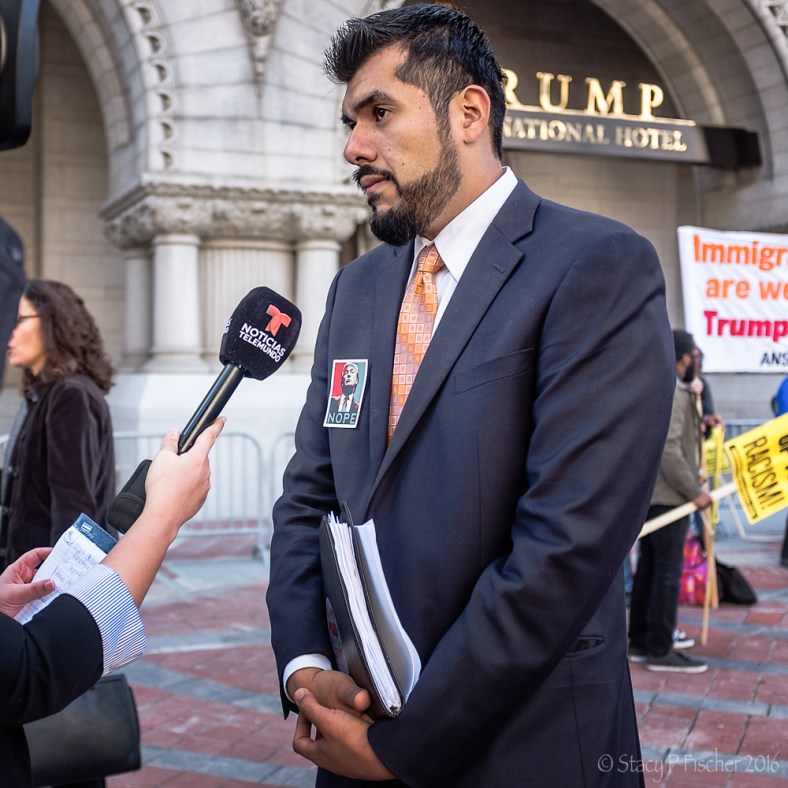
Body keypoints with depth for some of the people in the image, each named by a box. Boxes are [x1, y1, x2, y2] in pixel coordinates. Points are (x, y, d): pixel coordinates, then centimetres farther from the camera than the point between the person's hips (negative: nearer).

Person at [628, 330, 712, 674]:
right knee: (668, 571, -5)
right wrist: (694, 492, -19)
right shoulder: (675, 393, -16)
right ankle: (660, 651, -1)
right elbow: (669, 449, -23)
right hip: (668, 495, -10)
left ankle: (640, 642, 20)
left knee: (648, 567, 13)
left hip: (650, 493, 10)